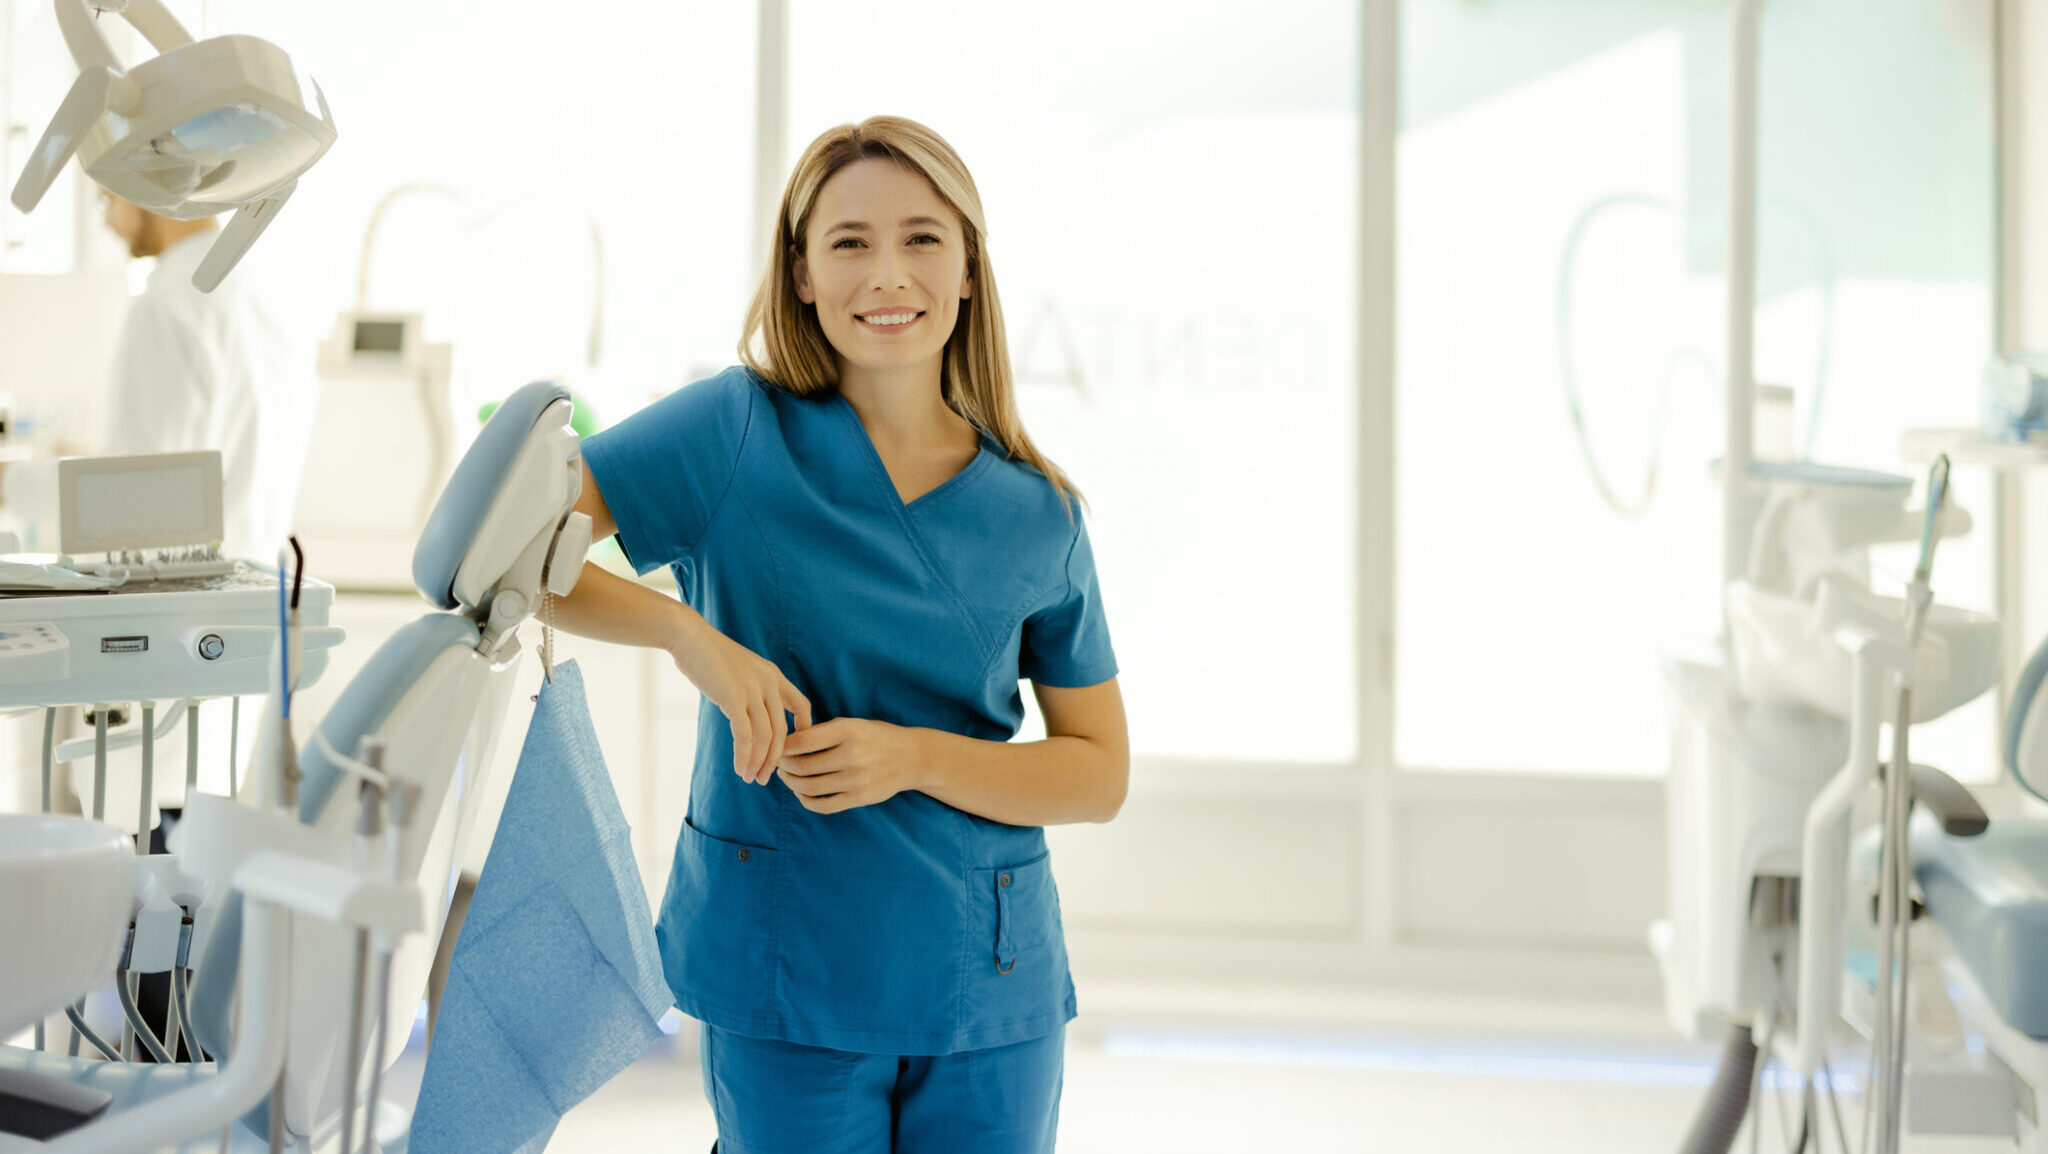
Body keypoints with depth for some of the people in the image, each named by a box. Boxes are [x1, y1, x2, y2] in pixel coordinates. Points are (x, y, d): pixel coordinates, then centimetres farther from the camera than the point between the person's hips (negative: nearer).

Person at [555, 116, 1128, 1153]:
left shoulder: (1037, 513, 2)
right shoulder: (736, 434, -4)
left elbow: (1101, 772, 4)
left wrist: (915, 758, -12)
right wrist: (687, 631, -24)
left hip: (991, 987, 2)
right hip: (787, 982, -2)